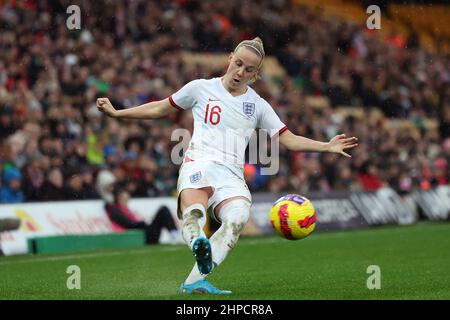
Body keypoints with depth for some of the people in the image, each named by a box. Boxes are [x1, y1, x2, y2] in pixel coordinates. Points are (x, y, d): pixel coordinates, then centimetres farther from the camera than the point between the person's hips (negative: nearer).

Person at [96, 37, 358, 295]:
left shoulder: (258, 105, 18)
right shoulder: (201, 88, 14)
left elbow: (290, 140, 16)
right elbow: (160, 109, 25)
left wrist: (326, 146, 2)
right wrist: (116, 112, 24)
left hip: (231, 175, 1)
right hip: (198, 165, -1)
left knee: (238, 217, -35)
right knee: (194, 213, -37)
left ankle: (194, 283, -48)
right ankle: (198, 244, -71)